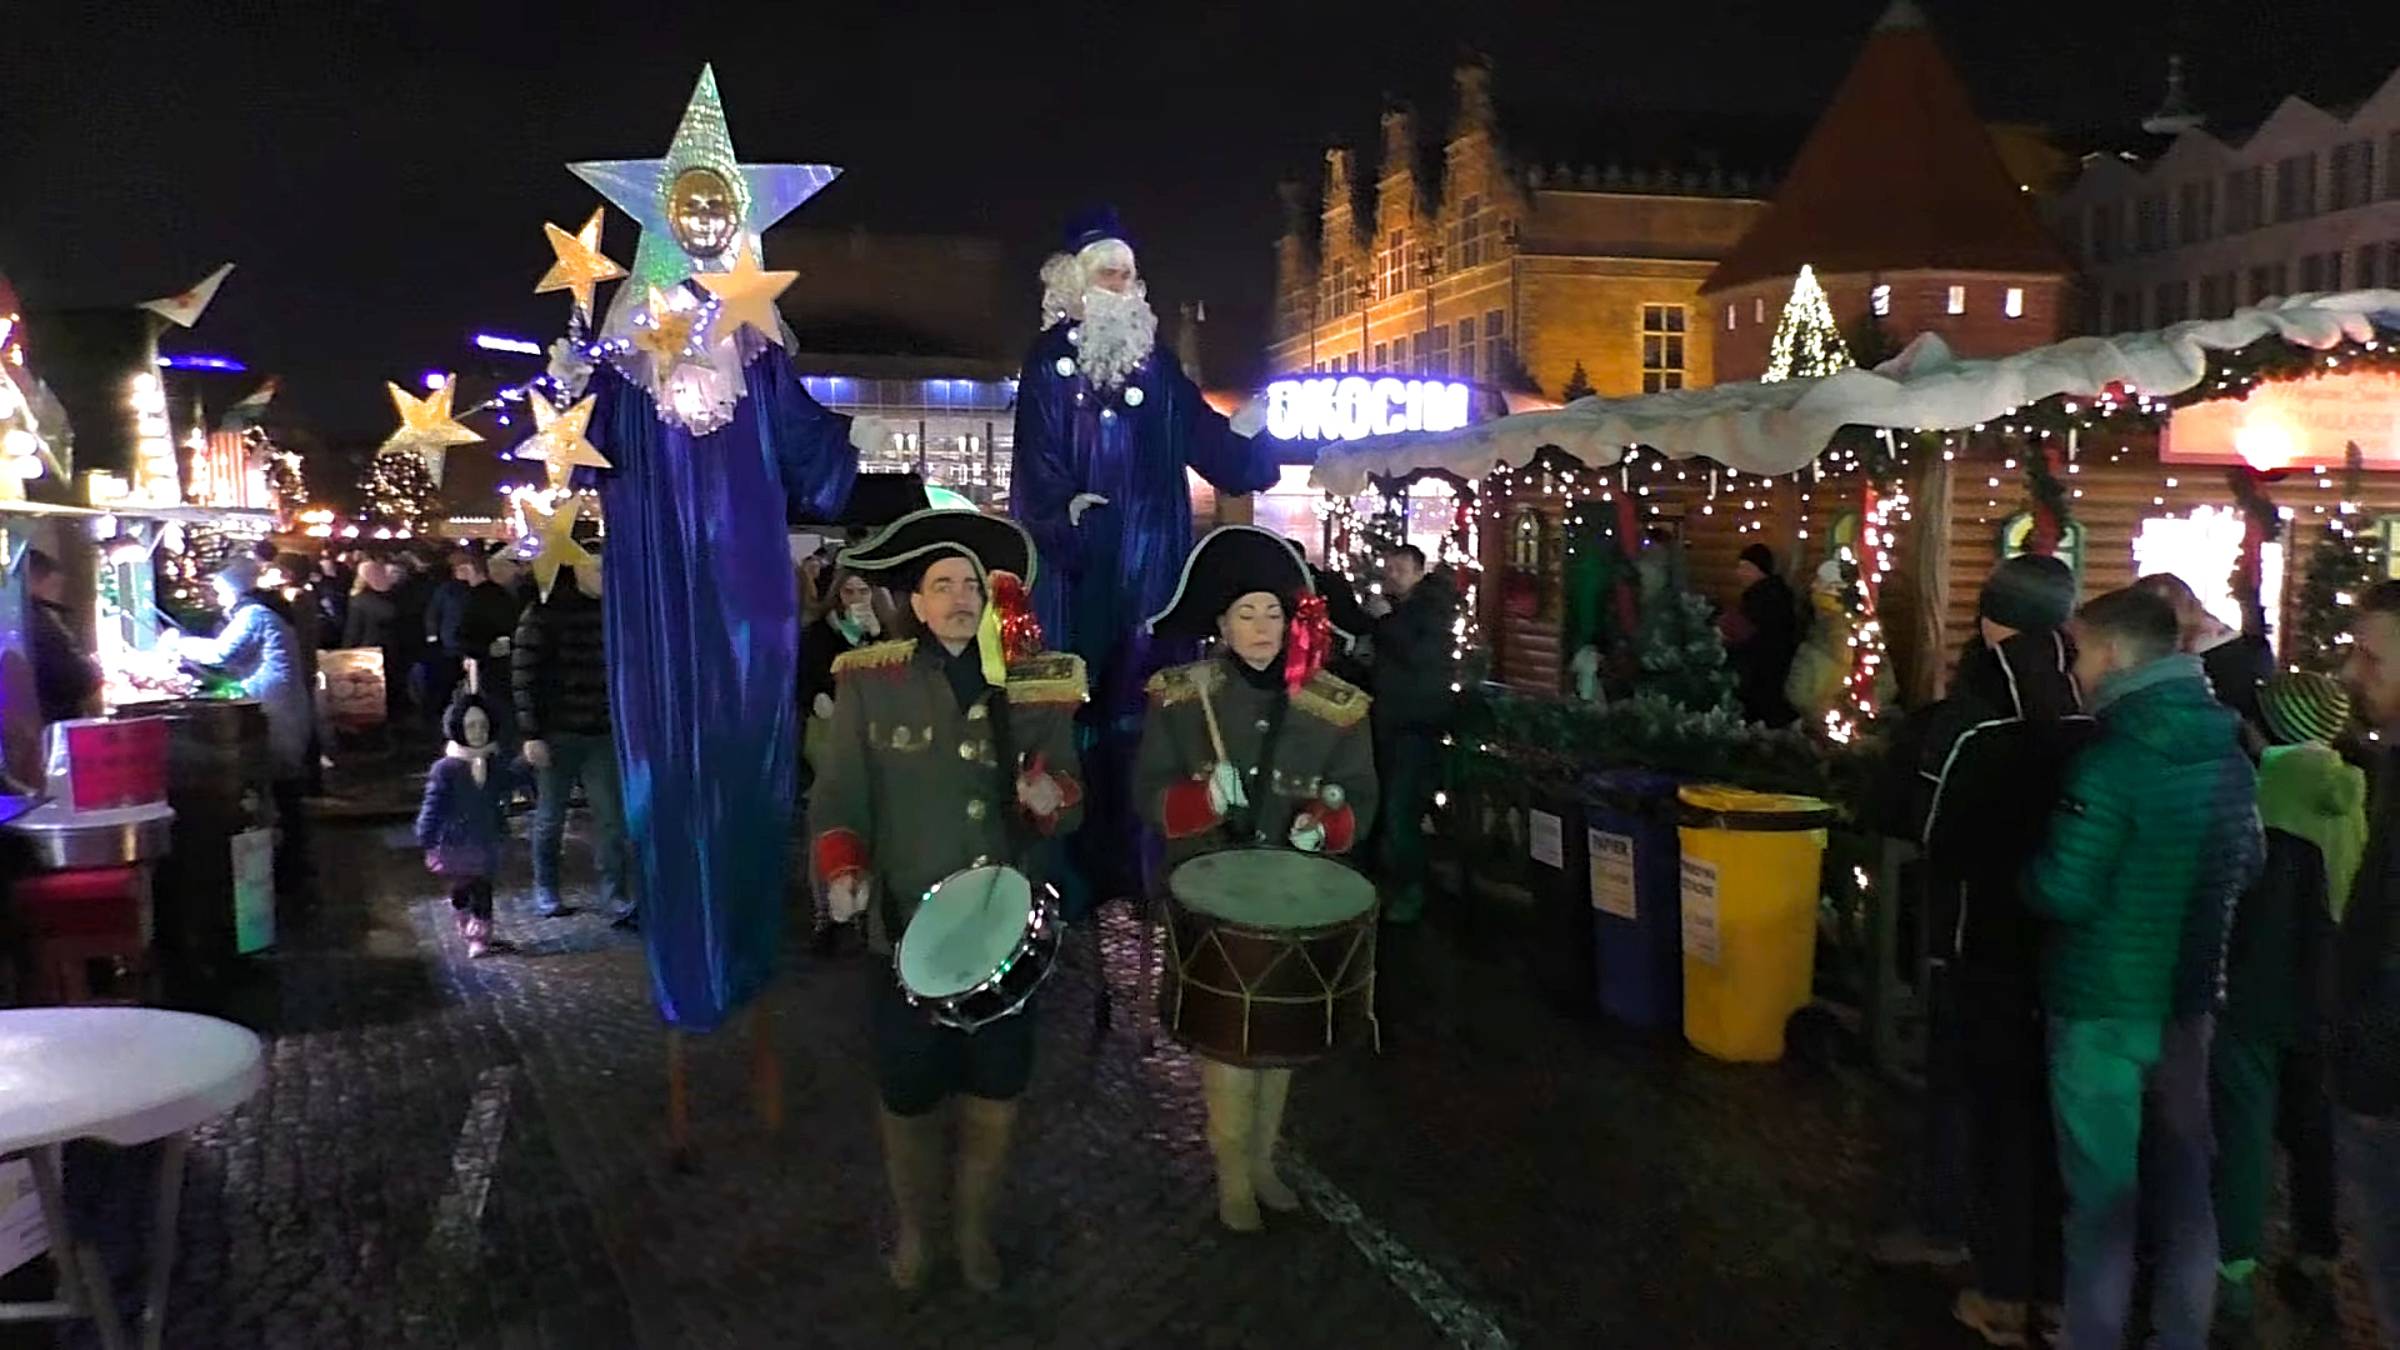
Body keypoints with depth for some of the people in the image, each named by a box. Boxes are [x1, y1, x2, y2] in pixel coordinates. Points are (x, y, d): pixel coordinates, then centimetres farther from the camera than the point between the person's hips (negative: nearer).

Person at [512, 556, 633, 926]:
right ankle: (545, 891, 27)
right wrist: (531, 735, -13)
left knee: (610, 817, -1)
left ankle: (616, 899, 4)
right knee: (550, 817, 10)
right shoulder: (545, 612, -8)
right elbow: (524, 675, -10)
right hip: (556, 732, -3)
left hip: (603, 732, 3)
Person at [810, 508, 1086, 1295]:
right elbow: (839, 801, -3)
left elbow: (1070, 806, 6)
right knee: (909, 1104, 13)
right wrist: (842, 872, -21)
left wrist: (1054, 797, -17)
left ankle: (975, 1229, 40)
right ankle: (912, 1229, 41)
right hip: (909, 933, -1)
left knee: (995, 1105, 13)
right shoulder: (869, 683, -5)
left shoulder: (1038, 685, 1)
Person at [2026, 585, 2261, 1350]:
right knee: (2184, 1181, 18)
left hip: (2103, 1005, -7)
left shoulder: (2112, 763, -21)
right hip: (2188, 999, 7)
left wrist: (2032, 865, -2)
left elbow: (2061, 892, -21)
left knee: (2104, 1194, 5)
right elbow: (2246, 865, 15)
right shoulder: (2228, 756, 1)